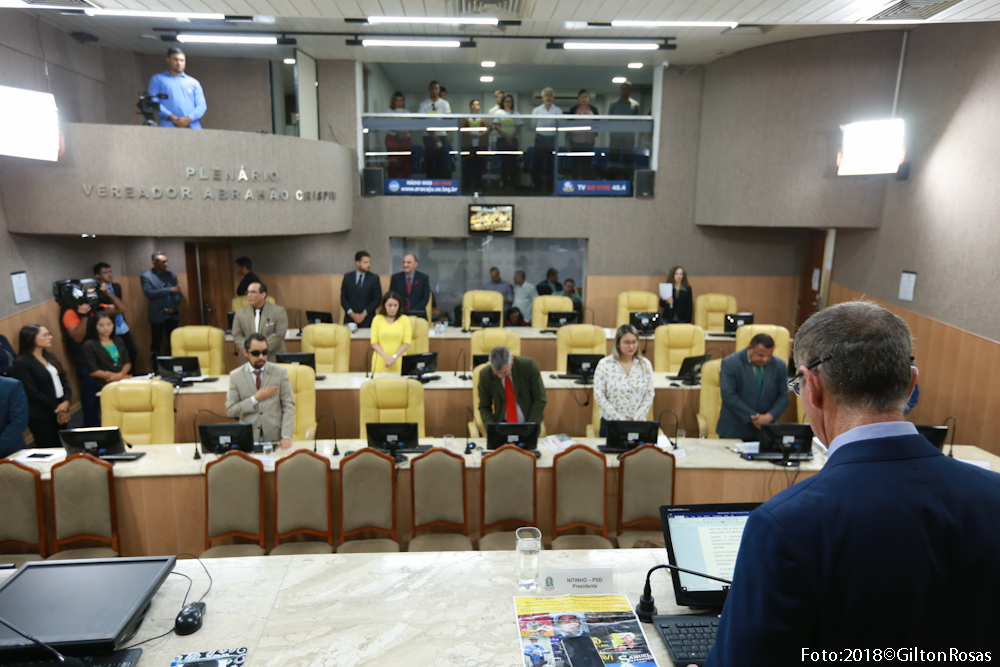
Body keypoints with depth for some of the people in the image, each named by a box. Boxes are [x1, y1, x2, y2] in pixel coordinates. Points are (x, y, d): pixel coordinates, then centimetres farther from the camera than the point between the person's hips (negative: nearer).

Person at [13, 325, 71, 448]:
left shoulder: (49, 356, 12)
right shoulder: (22, 363, -10)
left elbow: (63, 380, 9)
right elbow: (33, 393, -14)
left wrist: (66, 401, -8)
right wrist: (56, 408, -12)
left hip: (60, 412, 6)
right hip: (40, 417, -6)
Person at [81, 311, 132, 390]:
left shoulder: (119, 341, 20)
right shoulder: (89, 346, 5)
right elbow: (93, 371, -1)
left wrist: (121, 374, -6)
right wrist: (111, 375, -8)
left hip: (124, 382, 4)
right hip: (104, 386, -4)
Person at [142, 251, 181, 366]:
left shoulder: (171, 275, 12)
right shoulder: (146, 276, -2)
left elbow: (178, 292, 9)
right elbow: (148, 293, -16)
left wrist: (174, 307, -7)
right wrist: (170, 290, -17)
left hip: (173, 314, 4)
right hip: (157, 315, -4)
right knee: (157, 342, 2)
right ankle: (156, 368, 8)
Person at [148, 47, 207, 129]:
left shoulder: (193, 82, 24)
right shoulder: (157, 79, 19)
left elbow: (202, 105, 12)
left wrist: (188, 119, -8)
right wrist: (172, 117, -10)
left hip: (193, 128, 2)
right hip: (169, 127, -2)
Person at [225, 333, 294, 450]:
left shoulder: (280, 372, 4)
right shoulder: (235, 376, 5)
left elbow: (288, 405, 1)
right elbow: (230, 410, 2)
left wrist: (286, 436, -10)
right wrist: (256, 399, -9)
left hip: (275, 437, 0)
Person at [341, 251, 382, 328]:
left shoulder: (374, 278, 3)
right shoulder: (347, 277, 6)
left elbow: (377, 299, 0)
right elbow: (343, 298, 5)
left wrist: (364, 314, -8)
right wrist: (352, 314, -7)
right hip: (350, 319, 1)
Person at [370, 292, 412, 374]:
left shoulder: (404, 319, 4)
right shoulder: (377, 319, 5)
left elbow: (407, 343, 0)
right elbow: (374, 343, 1)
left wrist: (394, 357, -10)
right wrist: (386, 357, -11)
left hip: (398, 363, 0)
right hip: (380, 363, 0)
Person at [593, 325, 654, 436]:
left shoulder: (645, 364, 5)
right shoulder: (604, 364, -2)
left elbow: (649, 396, 5)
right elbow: (599, 396, -5)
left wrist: (635, 418, -6)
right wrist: (620, 419, -9)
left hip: (637, 424, 2)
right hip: (610, 423, -2)